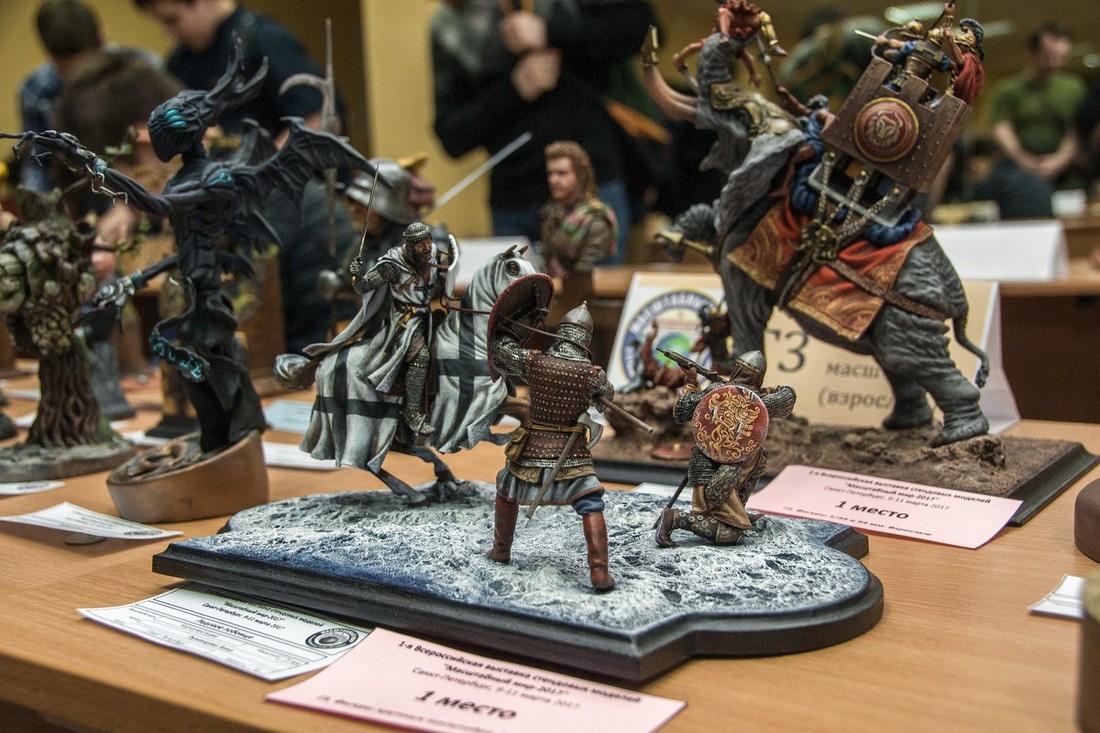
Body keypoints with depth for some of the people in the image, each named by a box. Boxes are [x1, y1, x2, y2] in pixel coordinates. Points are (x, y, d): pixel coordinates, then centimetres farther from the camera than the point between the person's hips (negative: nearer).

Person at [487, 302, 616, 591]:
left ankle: (501, 550, 39)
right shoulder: (592, 373, -11)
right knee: (591, 506, 1)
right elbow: (607, 394, 11)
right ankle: (599, 572, -11)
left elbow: (499, 347, 8)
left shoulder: (533, 361, -8)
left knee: (507, 490, 27)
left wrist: (502, 327, 27)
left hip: (532, 448, 2)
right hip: (571, 453, -2)